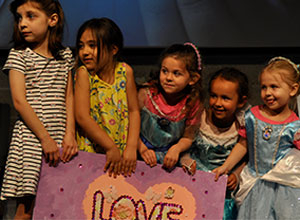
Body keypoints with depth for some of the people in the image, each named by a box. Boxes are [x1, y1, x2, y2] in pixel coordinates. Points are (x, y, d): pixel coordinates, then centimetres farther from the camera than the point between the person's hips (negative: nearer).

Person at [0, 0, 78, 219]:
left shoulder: (65, 55, 13)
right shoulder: (18, 55, 1)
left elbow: (69, 97, 10)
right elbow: (19, 102, -7)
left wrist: (70, 135, -4)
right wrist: (45, 137, -13)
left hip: (59, 137, 4)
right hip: (30, 136, -3)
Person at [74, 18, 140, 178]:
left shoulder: (124, 71, -1)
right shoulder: (84, 73, -8)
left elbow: (134, 111, 2)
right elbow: (82, 117, -15)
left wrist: (131, 148, -10)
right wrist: (111, 148, -18)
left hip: (122, 151, 2)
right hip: (91, 151, -2)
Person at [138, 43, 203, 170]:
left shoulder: (193, 103, -10)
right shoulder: (146, 94, -13)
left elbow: (188, 138, 1)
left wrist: (176, 149, -19)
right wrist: (142, 149, -15)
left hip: (168, 158, 2)